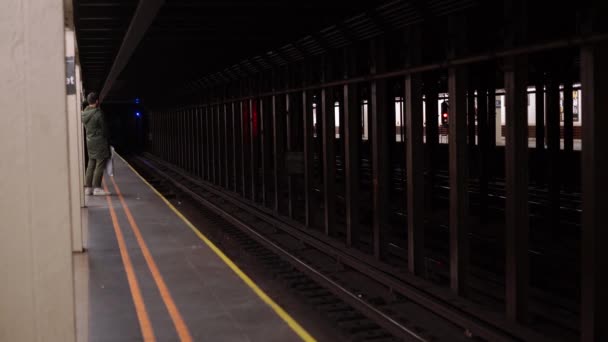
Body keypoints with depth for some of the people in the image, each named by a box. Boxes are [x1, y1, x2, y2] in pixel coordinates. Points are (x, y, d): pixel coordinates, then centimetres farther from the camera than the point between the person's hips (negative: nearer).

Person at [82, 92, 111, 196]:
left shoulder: (84, 114, 6)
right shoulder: (98, 113, -16)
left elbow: (86, 128, 11)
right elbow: (103, 129, -9)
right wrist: (106, 140, 4)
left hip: (89, 142, 7)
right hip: (99, 142, -7)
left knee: (91, 165, 12)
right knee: (100, 165, -3)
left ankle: (88, 187, 13)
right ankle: (97, 188, -5)